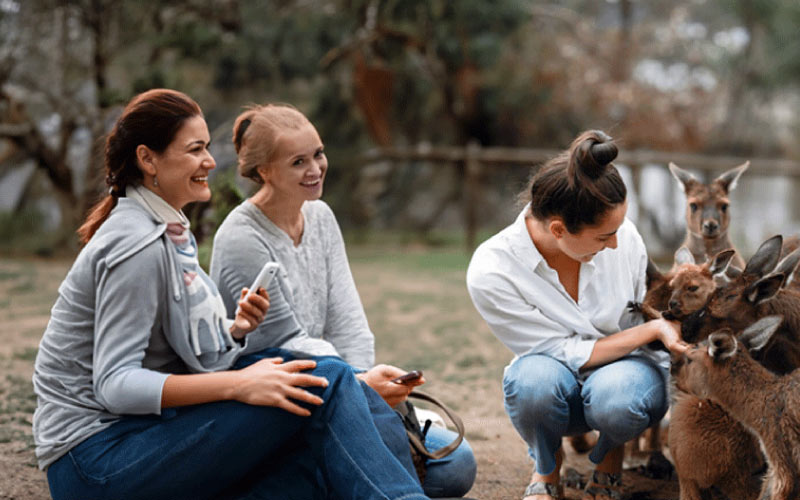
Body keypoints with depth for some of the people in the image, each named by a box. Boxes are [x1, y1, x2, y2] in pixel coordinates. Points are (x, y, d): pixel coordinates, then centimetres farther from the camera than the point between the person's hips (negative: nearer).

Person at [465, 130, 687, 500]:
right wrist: (653, 329, -24)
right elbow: (570, 354, -22)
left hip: (630, 368, 1)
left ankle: (610, 458, 3)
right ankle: (546, 466, -3)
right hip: (562, 378, -1)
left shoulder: (622, 235, -19)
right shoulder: (490, 273, -27)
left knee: (614, 395, -36)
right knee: (534, 376, -37)